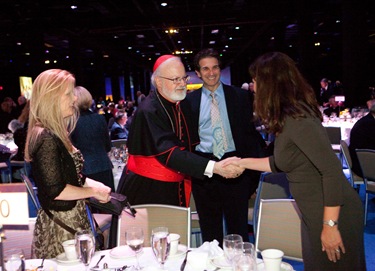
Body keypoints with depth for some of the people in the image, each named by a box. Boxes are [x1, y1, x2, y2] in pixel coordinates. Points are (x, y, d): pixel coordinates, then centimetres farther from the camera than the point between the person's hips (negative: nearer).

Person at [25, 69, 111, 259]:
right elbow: (55, 191, -22)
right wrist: (93, 191, -12)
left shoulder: (56, 133, 8)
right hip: (60, 226, -9)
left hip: (72, 219, 9)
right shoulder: (46, 138, -20)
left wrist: (95, 185, 6)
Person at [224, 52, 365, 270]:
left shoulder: (296, 119, -24)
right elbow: (281, 162, 15)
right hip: (313, 214, 9)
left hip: (333, 215, -9)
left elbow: (332, 170, -27)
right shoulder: (285, 118, 5)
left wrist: (330, 225, -23)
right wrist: (242, 162, 17)